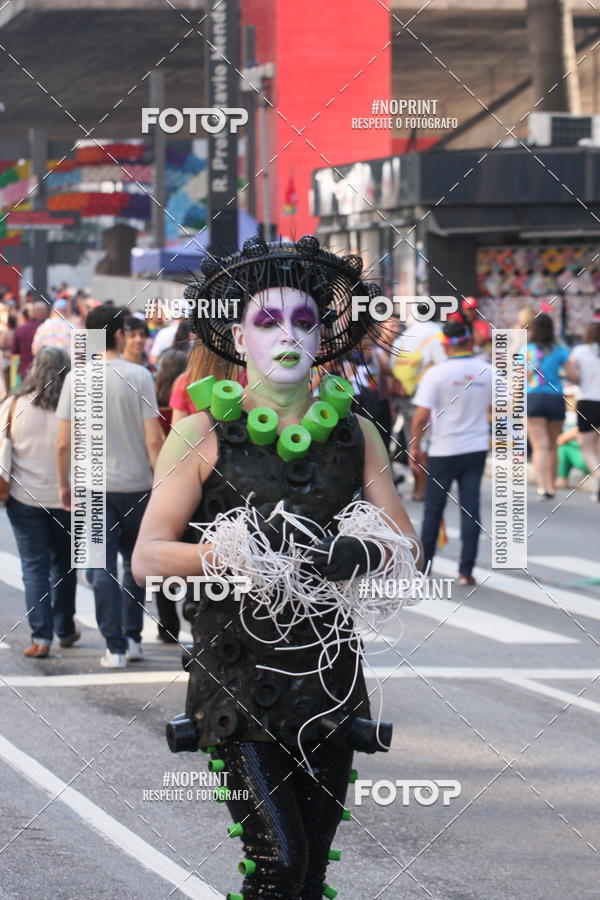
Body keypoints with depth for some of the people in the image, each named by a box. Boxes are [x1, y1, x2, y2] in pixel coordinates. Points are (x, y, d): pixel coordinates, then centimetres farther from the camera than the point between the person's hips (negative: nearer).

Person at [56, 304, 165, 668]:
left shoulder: (76, 379, -5)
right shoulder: (139, 376, -8)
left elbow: (64, 443, -4)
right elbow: (153, 439, -11)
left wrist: (64, 484, 9)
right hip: (136, 484, 0)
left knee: (103, 568, 3)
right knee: (135, 562, 18)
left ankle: (115, 647, -1)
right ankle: (133, 638, 20)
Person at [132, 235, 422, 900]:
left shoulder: (353, 433, 8)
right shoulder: (204, 434, -1)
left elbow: (406, 545, 6)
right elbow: (147, 558, -5)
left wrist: (348, 557, -15)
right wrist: (222, 554, -23)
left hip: (328, 666, 4)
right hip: (237, 666, -3)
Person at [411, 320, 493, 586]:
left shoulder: (436, 374, -12)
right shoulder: (488, 372, -2)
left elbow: (421, 416, -14)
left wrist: (415, 447, -3)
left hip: (443, 451, -2)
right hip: (476, 449, 2)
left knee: (433, 509, 9)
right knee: (470, 508, 5)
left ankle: (423, 566, 16)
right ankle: (466, 571, 3)